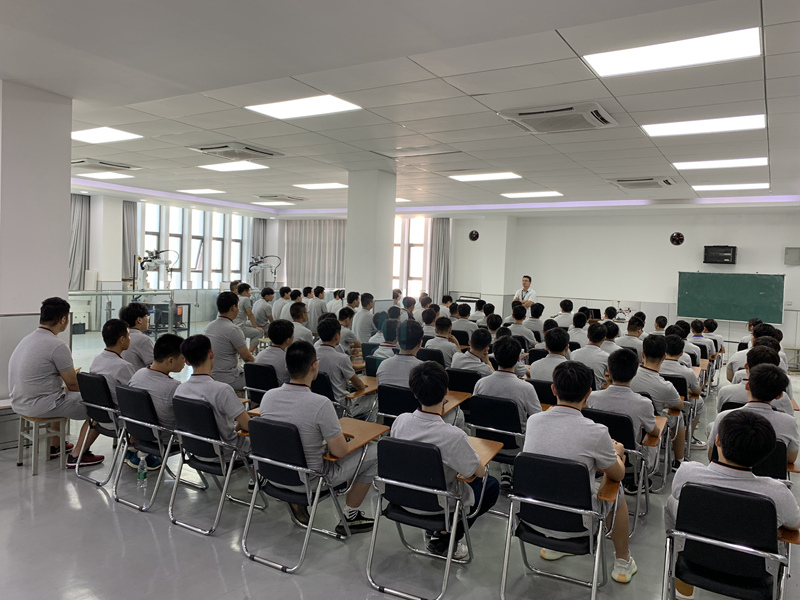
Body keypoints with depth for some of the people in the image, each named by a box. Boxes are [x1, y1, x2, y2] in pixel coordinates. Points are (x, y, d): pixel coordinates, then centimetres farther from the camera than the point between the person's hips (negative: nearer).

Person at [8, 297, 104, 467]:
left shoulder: (28, 339, 8)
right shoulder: (57, 345, -21)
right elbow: (73, 384, -14)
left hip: (19, 403, 10)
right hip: (40, 405, -10)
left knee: (66, 397, 36)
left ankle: (54, 446, 43)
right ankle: (76, 456, 3)